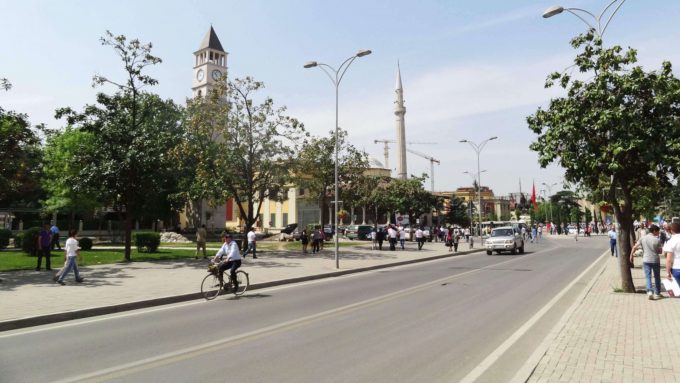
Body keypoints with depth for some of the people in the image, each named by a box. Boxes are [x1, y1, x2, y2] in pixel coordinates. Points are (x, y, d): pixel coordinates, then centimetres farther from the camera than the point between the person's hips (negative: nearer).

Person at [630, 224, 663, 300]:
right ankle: (657, 293, 22)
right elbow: (660, 251, -4)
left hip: (646, 260, 1)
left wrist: (631, 255, 8)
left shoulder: (642, 238, -1)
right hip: (655, 260, -1)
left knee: (648, 276, 4)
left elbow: (634, 247, -2)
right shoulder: (657, 240, -9)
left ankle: (649, 291, -14)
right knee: (657, 277, 14)